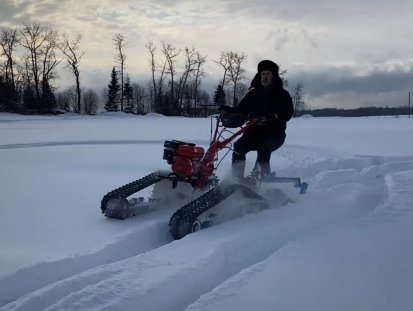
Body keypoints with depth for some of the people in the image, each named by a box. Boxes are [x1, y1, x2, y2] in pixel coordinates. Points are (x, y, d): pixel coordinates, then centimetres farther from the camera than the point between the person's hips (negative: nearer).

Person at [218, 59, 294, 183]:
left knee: (263, 149, -35)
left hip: (274, 134, -3)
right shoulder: (253, 93, 18)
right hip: (254, 131, 3)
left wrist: (274, 117, -31)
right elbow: (241, 109, 13)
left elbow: (287, 113, -9)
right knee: (238, 147, -25)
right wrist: (229, 110, -8)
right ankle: (237, 180, -21)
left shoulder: (282, 94, 7)